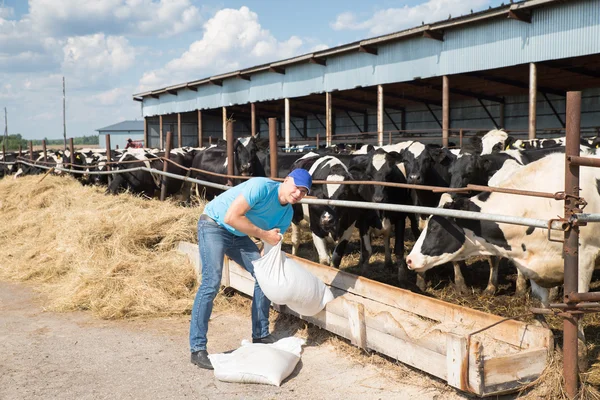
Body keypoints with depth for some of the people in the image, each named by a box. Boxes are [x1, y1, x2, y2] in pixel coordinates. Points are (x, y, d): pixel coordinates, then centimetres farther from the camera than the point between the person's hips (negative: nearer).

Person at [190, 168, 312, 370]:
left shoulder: (287, 214, -2)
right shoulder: (261, 187, -27)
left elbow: (272, 244, 4)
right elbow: (231, 217, -31)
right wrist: (264, 234, -27)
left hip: (238, 236, 8)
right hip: (214, 225, -8)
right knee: (212, 281, -20)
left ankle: (261, 336, 18)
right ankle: (197, 350, -15)